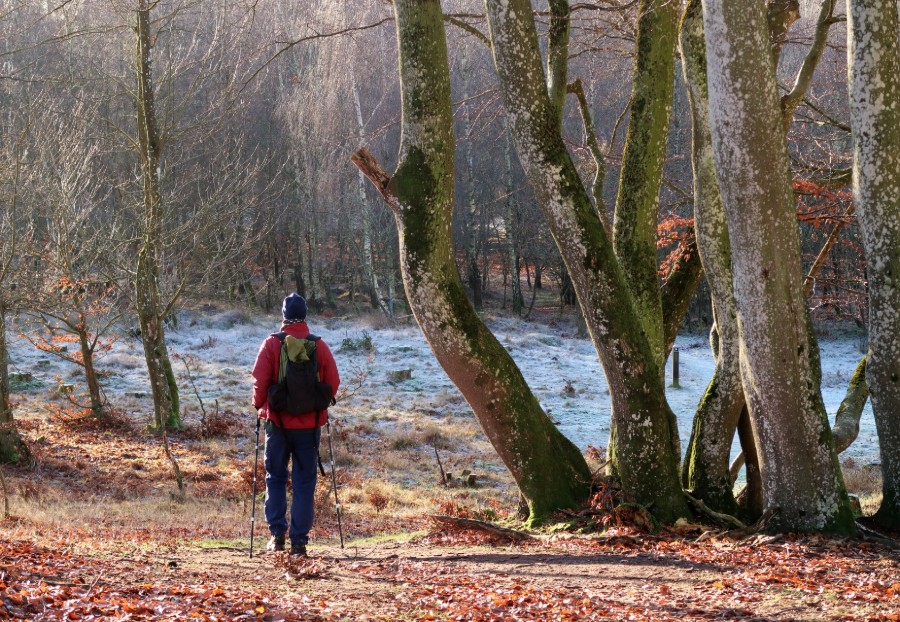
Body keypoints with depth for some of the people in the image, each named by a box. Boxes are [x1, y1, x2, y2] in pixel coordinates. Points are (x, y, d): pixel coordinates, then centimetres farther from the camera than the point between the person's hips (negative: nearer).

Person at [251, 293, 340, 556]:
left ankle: (277, 534, 7)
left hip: (278, 420, -1)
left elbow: (260, 380, -8)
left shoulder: (272, 344, -6)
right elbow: (333, 382, -1)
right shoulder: (319, 346, -2)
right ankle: (299, 540, 2)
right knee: (304, 481, 5)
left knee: (275, 477, 14)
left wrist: (260, 405, 10)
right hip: (309, 424, 1)